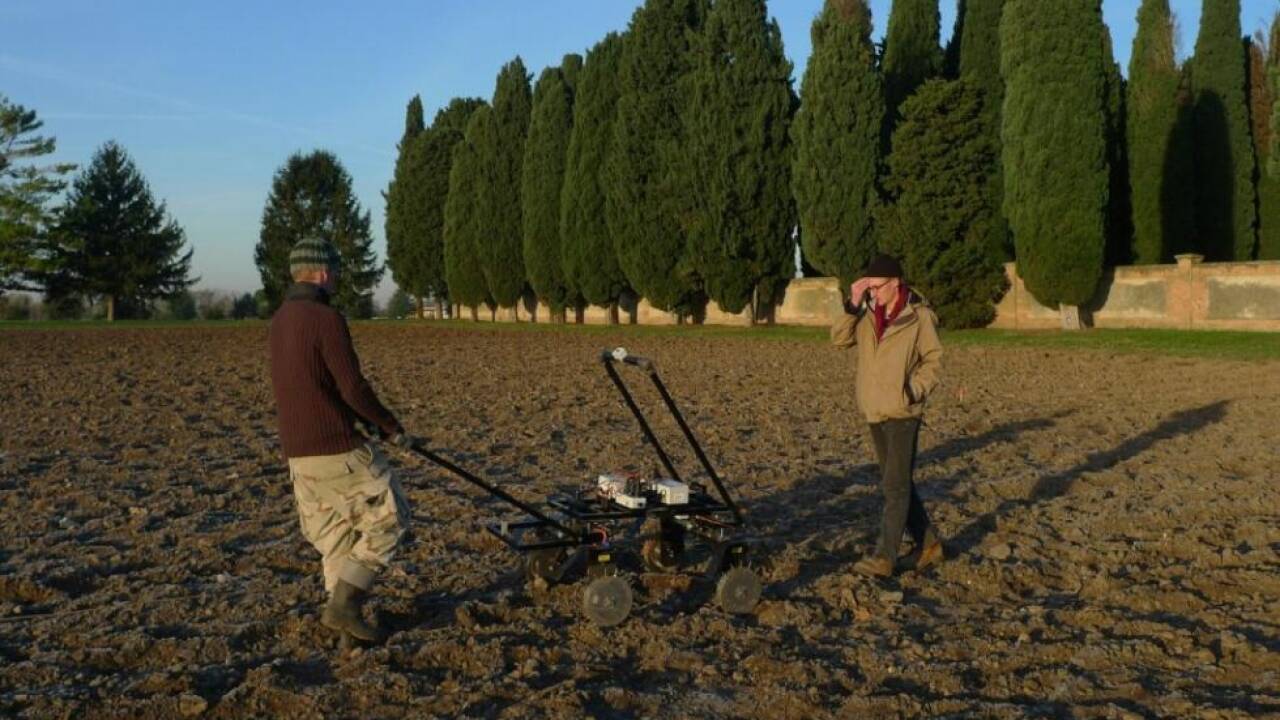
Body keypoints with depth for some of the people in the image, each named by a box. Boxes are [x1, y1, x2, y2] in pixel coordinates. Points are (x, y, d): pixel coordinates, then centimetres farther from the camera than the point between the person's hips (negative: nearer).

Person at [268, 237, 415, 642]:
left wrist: (372, 421, 22)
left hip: (298, 452, 8)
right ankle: (344, 605, -1)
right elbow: (353, 388, -18)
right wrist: (392, 427, -3)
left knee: (335, 534, 18)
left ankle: (343, 612, 21)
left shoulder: (278, 321, 12)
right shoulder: (327, 319, -16)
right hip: (338, 448, -8)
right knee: (387, 520, 4)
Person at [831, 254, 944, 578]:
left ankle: (884, 556, -4)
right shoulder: (868, 312, 4)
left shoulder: (919, 316, -9)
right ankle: (929, 543, 27)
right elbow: (839, 339, -5)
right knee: (898, 483, 14)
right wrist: (853, 305, -15)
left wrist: (914, 391, -15)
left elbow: (934, 359, -5)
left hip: (902, 413, -6)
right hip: (874, 411, 6)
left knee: (895, 485, -7)